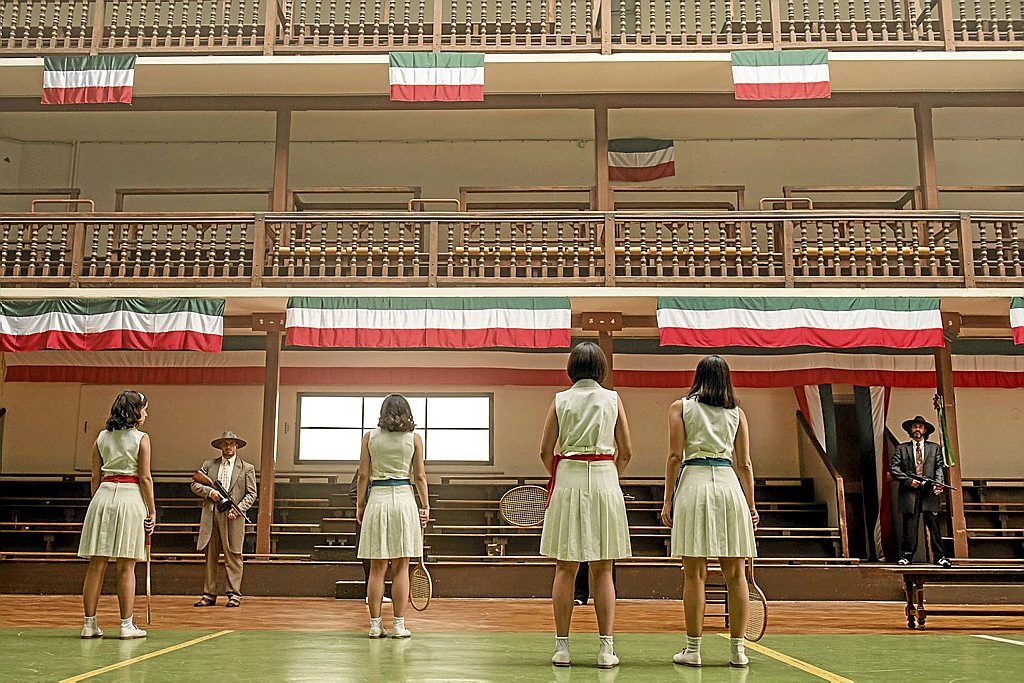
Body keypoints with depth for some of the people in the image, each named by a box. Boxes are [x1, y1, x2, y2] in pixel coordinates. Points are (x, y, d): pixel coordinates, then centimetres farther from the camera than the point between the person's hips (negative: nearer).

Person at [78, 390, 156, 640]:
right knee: (126, 566, 0)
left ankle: (89, 624, 9)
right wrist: (152, 510, -1)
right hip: (130, 497, -4)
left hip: (103, 495, 4)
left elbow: (96, 476, 10)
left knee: (96, 564, 6)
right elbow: (145, 478, -6)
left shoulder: (102, 437, 11)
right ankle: (127, 625, 3)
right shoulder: (141, 438, -3)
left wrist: (97, 503, 16)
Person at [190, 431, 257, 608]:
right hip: (211, 515, 3)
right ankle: (209, 595, 10)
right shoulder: (209, 465, 15)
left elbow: (251, 494, 5)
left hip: (232, 516, -2)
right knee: (210, 555, 5)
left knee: (233, 556, -3)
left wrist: (238, 509, -10)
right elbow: (194, 485, 12)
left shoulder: (247, 468, 9)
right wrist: (209, 491, -7)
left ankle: (234, 595, 1)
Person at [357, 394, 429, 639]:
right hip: (404, 499, -1)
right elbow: (420, 476, 2)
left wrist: (360, 505, 9)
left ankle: (375, 625, 8)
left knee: (377, 568, 6)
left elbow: (363, 475, 3)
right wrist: (425, 506, 7)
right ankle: (399, 625, 5)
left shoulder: (369, 437, 5)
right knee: (401, 568, 4)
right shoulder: (414, 438, 3)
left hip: (377, 499, 1)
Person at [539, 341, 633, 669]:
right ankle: (606, 648, 4)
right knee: (602, 570, 6)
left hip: (568, 479, 0)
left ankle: (562, 647, 6)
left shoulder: (560, 400, 4)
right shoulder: (613, 399, 5)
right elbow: (626, 452, 4)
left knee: (565, 569, 6)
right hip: (605, 480, 0)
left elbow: (545, 451, 2)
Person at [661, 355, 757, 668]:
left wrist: (667, 500, 2)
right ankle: (738, 649, 9)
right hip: (729, 483, 2)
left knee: (694, 574, 0)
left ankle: (693, 649, 2)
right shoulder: (736, 413, 13)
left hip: (694, 484, -2)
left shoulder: (680, 407, 7)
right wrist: (751, 506, 14)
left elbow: (675, 457, -1)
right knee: (735, 574, 6)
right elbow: (744, 464, 10)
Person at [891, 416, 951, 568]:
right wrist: (909, 480, -9)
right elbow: (893, 467, 3)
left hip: (930, 492, 1)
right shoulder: (901, 449, 11)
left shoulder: (934, 448, 16)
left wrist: (938, 483, -10)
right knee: (909, 527, -1)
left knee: (934, 526, 0)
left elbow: (939, 467, 8)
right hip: (910, 492, -1)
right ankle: (906, 556, 5)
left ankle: (940, 557, 6)